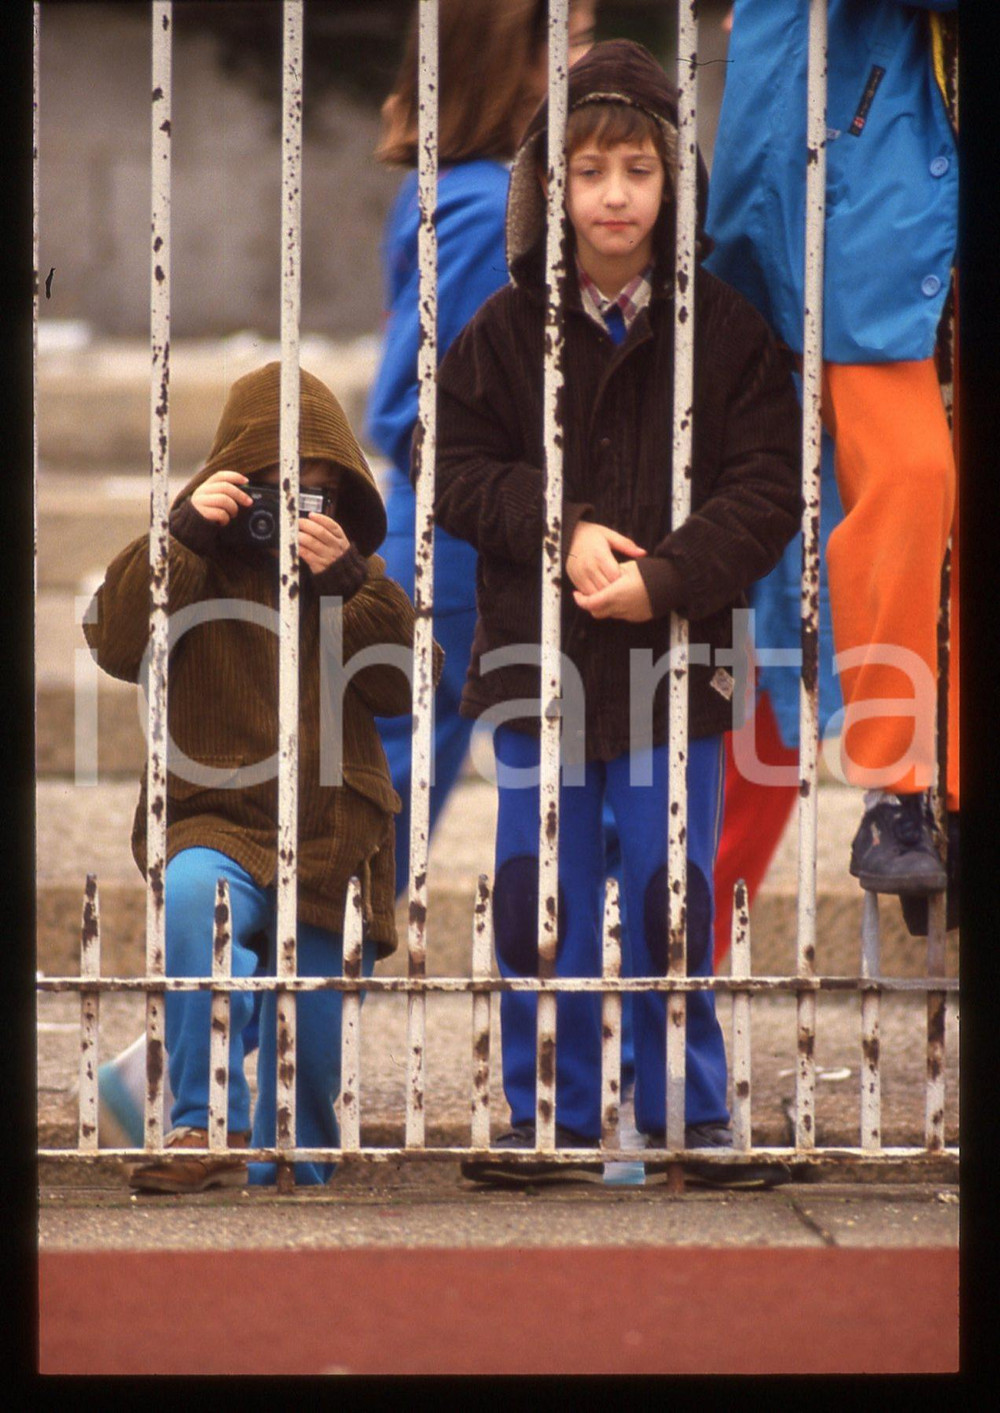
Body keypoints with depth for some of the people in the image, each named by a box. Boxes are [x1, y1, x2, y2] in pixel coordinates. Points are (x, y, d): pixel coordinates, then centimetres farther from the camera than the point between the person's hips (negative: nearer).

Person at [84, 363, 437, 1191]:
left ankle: (284, 1165, 36)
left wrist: (348, 585, -15)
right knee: (194, 894, -38)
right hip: (218, 825, -3)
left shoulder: (359, 577, 13)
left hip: (335, 844, 3)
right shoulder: (197, 569, 5)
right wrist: (182, 534, -20)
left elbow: (404, 688, -2)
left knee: (314, 1047, 4)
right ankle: (208, 1130, -37)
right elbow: (119, 646, -13)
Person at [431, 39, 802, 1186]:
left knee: (673, 897, 3)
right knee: (537, 897, 3)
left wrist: (666, 576, -15)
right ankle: (549, 1117, 13)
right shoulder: (505, 331, 3)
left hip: (673, 652, -1)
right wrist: (562, 529, -13)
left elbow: (769, 484, -4)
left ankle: (688, 1114, 13)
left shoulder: (727, 330, 0)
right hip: (536, 655, 1)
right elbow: (455, 470, 3)